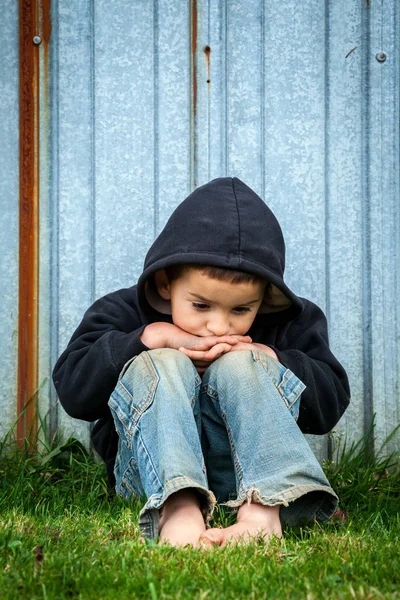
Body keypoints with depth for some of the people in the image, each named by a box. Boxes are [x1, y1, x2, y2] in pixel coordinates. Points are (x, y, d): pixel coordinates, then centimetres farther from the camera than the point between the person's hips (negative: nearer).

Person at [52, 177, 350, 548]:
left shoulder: (290, 324, 5)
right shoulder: (123, 313, 0)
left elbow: (331, 401, 1)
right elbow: (72, 388, -11)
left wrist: (271, 361, -15)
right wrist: (151, 337, -18)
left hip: (250, 471, 1)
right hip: (153, 471, 0)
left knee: (239, 366, -23)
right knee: (159, 366, -25)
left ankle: (263, 508, -45)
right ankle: (178, 507, -51)